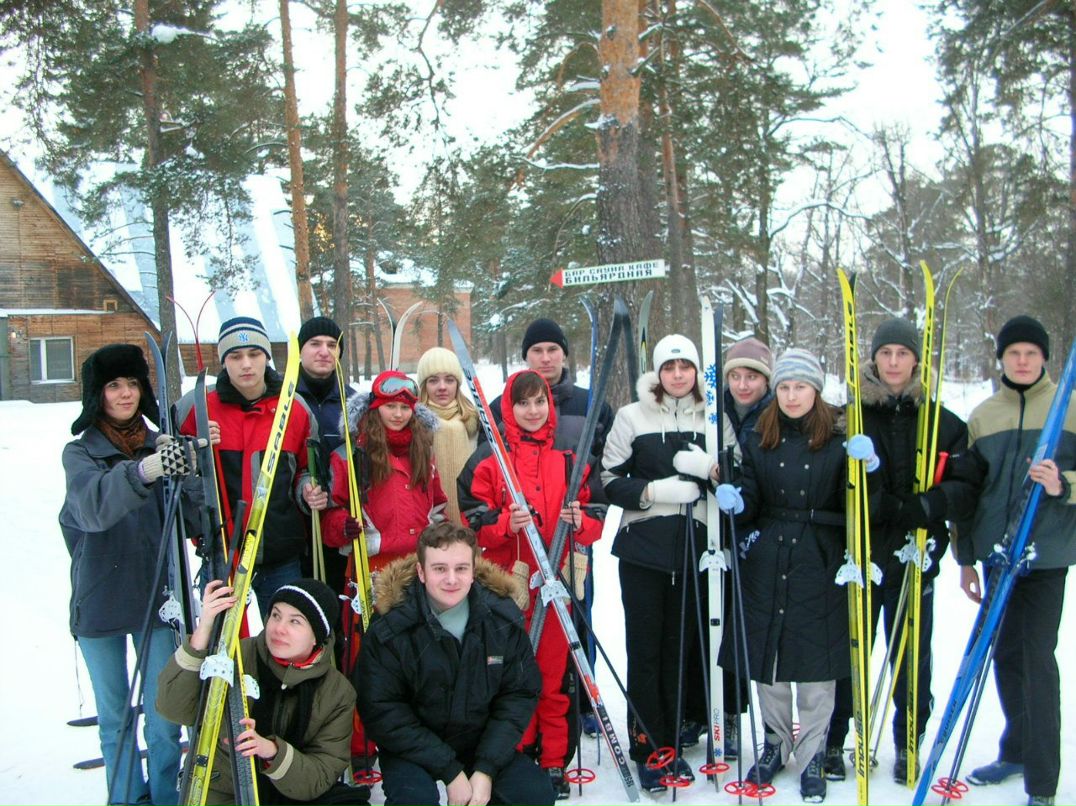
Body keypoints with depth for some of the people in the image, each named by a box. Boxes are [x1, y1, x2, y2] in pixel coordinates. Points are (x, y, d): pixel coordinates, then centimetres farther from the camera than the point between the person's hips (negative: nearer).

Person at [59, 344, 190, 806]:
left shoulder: (160, 446, 4)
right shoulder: (80, 452, -4)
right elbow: (94, 506, -27)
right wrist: (144, 470, -45)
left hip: (156, 597, 1)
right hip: (98, 603, -1)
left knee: (164, 716, 1)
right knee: (115, 716, 10)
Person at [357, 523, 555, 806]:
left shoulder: (504, 619, -11)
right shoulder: (388, 630, -19)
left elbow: (520, 695, -6)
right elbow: (382, 711, -16)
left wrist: (486, 769, -16)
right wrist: (450, 771, -20)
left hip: (483, 741, 3)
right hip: (412, 748, -3)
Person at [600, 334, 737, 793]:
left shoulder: (715, 418, 10)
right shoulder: (632, 416, 4)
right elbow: (608, 478, 2)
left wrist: (711, 469, -8)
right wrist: (653, 491, -14)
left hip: (696, 548, 2)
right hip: (642, 547, -2)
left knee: (682, 645, 7)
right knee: (645, 648, 0)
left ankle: (674, 741, 21)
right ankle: (648, 747, 11)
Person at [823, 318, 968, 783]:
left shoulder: (940, 421, 6)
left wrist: (930, 526, -17)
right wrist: (903, 508, -20)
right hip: (860, 554, -1)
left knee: (911, 656, 10)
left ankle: (908, 746, 25)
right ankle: (833, 742, 20)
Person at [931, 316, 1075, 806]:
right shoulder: (982, 415, 10)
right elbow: (965, 488, 13)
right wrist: (966, 557, 12)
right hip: (996, 550, 4)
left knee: (1036, 658, -6)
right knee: (1005, 654, 13)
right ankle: (1017, 752, 31)